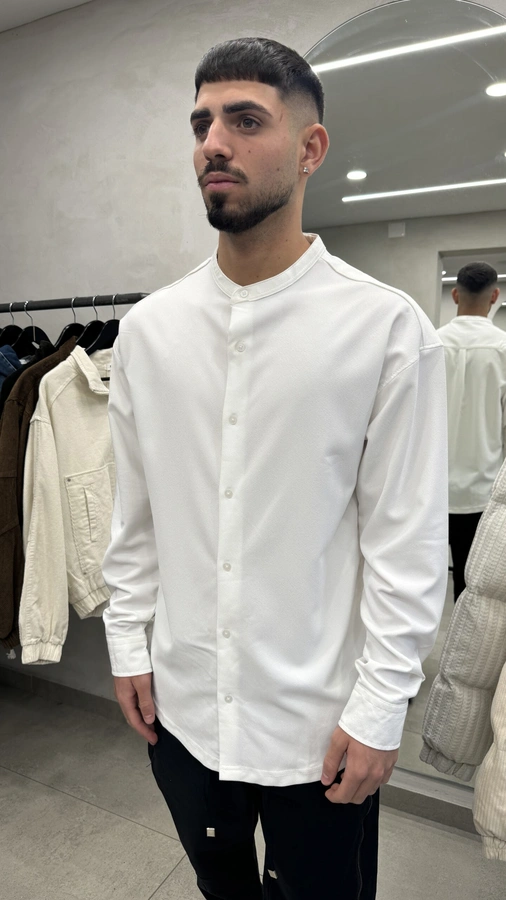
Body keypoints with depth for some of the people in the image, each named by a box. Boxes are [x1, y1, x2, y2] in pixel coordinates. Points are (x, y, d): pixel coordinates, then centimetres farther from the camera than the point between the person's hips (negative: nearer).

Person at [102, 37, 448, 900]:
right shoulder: (148, 326, -3)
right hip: (179, 702, 4)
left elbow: (408, 540, -12)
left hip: (318, 718, -3)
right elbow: (134, 511, 4)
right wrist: (128, 643, 6)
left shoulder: (387, 327, -14)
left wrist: (379, 710, -9)